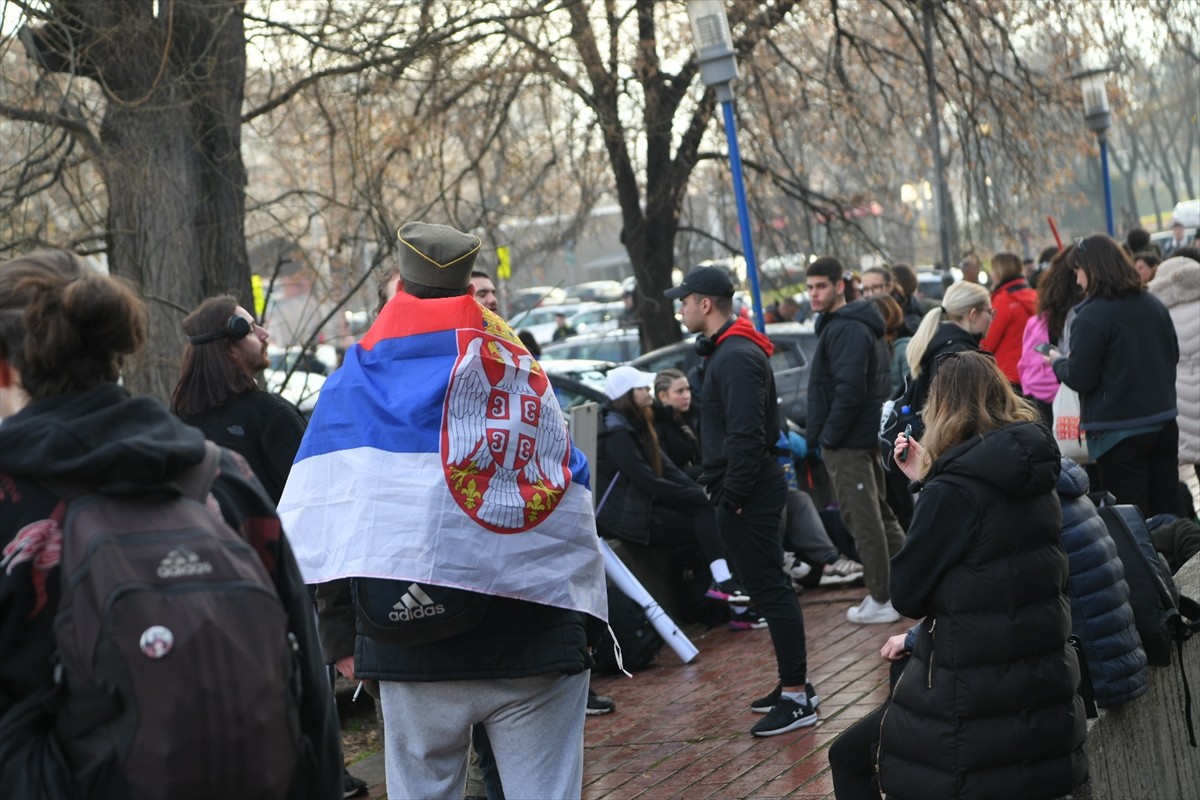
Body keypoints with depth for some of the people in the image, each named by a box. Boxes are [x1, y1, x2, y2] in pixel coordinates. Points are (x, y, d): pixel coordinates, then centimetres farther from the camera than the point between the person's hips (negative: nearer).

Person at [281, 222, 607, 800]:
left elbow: (325, 524, -2)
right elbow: (573, 514, 11)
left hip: (418, 644, -1)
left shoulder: (357, 382, 3)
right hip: (540, 638, 1)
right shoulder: (527, 373, 10)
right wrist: (581, 619, 15)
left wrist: (339, 634, 4)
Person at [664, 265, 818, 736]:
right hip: (748, 489, 11)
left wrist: (731, 494, -19)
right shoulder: (727, 350, 16)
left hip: (748, 493, -11)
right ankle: (795, 686, 24)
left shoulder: (735, 356, -18)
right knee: (769, 587, 15)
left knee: (770, 589, -7)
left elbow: (745, 435, -25)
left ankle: (797, 697, -4)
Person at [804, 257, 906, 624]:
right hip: (866, 436, 11)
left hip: (847, 442, -11)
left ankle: (882, 601, -1)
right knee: (879, 515, 17)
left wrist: (828, 437, -18)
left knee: (863, 521, -5)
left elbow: (849, 390, -24)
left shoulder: (845, 329, -17)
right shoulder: (862, 324, 16)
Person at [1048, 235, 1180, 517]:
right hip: (1163, 422, 7)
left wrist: (1058, 362, 3)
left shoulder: (1091, 316, -16)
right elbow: (1172, 356, 17)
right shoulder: (1154, 305, 6)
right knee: (1167, 513, 12)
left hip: (1118, 430, -7)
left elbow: (1079, 378, -16)